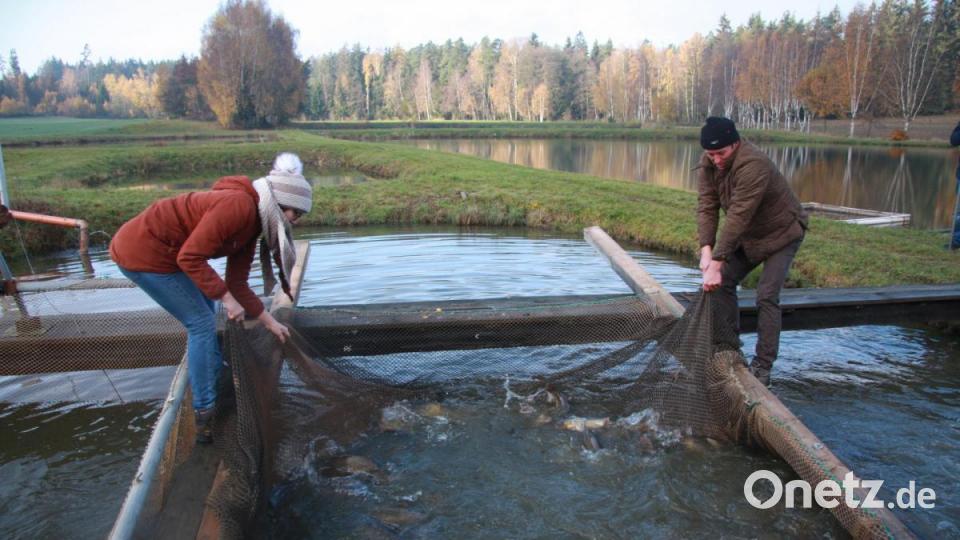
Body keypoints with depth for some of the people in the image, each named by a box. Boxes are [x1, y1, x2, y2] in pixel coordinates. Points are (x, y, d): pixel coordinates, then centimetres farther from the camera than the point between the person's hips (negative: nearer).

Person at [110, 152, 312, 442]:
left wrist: (270, 322, 12)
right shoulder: (239, 205, -23)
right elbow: (190, 257, -25)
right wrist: (226, 298, -19)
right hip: (141, 251, -10)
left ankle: (214, 381, 33)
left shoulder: (252, 222, 7)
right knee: (202, 323, -5)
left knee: (204, 315, 19)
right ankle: (205, 416, 3)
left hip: (158, 249, 10)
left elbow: (237, 284, 10)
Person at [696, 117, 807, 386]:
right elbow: (706, 206, -16)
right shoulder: (709, 163, -13)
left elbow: (738, 217, -40)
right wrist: (706, 249, -29)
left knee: (767, 297, -14)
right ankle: (730, 347, 15)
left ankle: (763, 366, -5)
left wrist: (717, 263, -41)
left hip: (781, 233, -7)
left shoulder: (753, 165, -35)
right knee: (723, 282, 1)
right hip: (748, 234, 7)